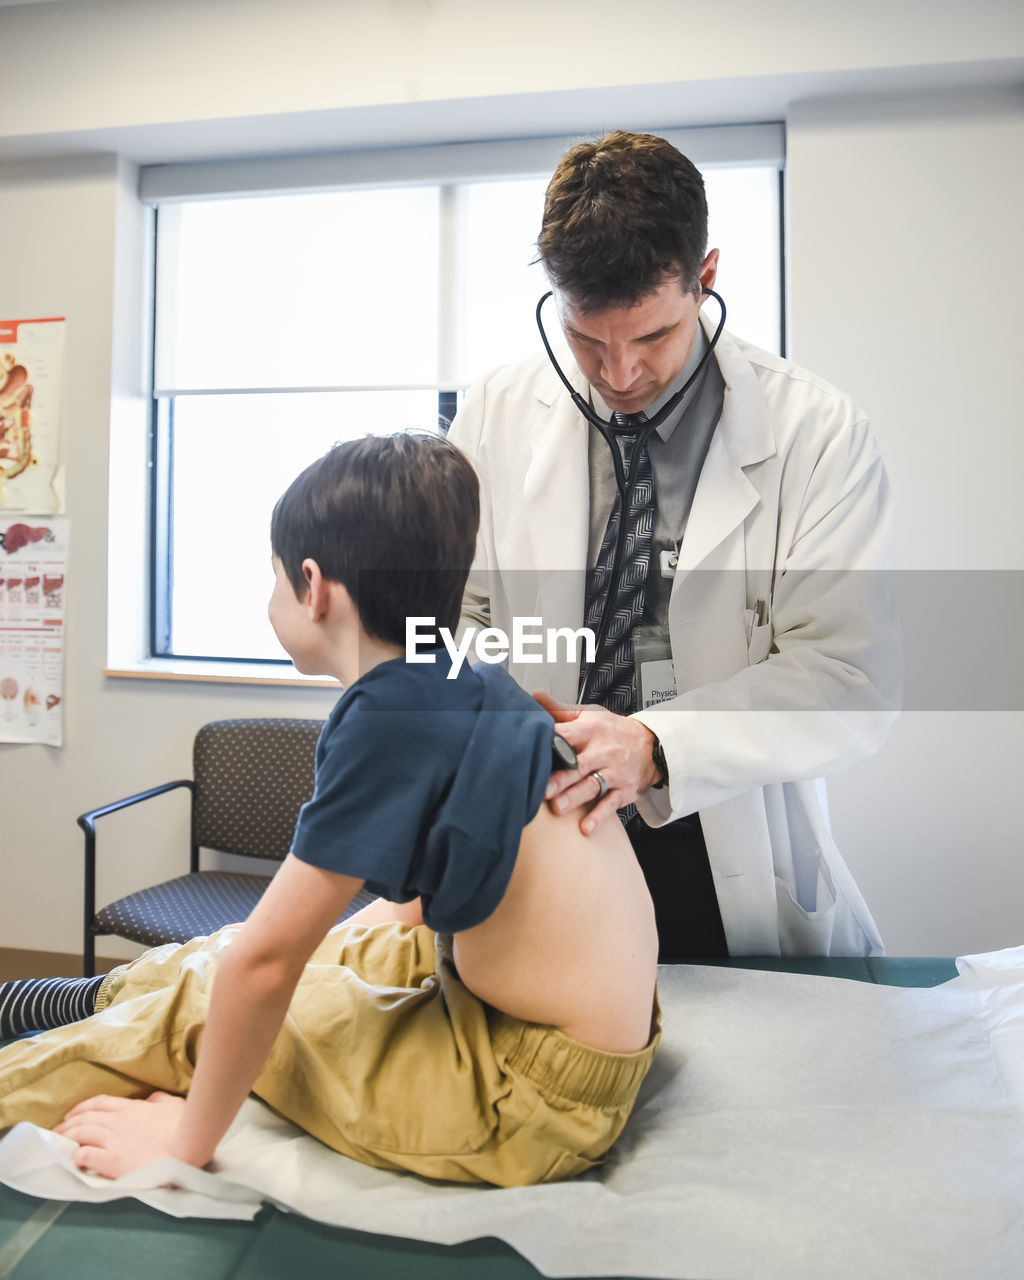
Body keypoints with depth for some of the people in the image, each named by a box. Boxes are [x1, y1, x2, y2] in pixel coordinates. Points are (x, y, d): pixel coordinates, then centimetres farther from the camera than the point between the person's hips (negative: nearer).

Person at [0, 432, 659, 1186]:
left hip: (542, 1099, -8)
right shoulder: (478, 684, 2)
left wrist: (189, 1139, -5)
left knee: (191, 1009, 4)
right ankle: (96, 995, 41)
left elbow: (264, 963, -19)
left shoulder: (390, 713, -24)